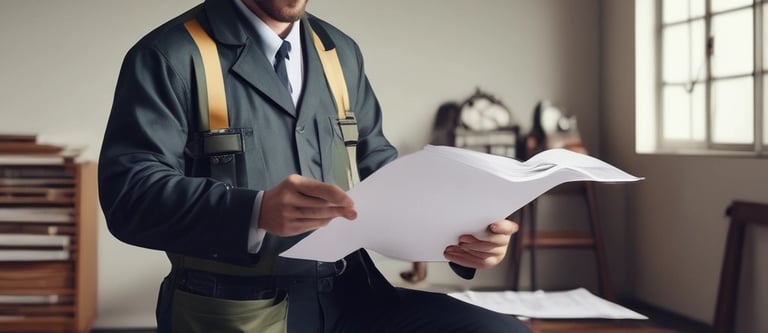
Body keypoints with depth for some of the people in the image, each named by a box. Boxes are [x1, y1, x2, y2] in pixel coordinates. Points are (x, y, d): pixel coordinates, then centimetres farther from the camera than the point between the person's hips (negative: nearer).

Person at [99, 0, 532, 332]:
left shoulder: (341, 53, 14)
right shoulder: (169, 56, -4)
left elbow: (378, 172, 14)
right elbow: (129, 191, -14)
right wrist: (257, 212, -31)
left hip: (349, 298, 6)